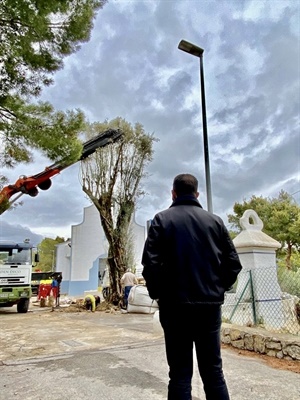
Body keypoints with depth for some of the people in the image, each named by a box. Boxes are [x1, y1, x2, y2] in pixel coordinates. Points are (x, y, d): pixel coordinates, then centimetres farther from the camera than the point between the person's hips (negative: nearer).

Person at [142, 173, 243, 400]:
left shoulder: (163, 219, -3)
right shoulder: (215, 221, 6)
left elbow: (151, 263, -12)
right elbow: (233, 263, 3)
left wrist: (157, 293, 2)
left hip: (176, 305, -3)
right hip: (210, 305, 3)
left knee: (180, 374, 7)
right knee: (213, 371, 15)